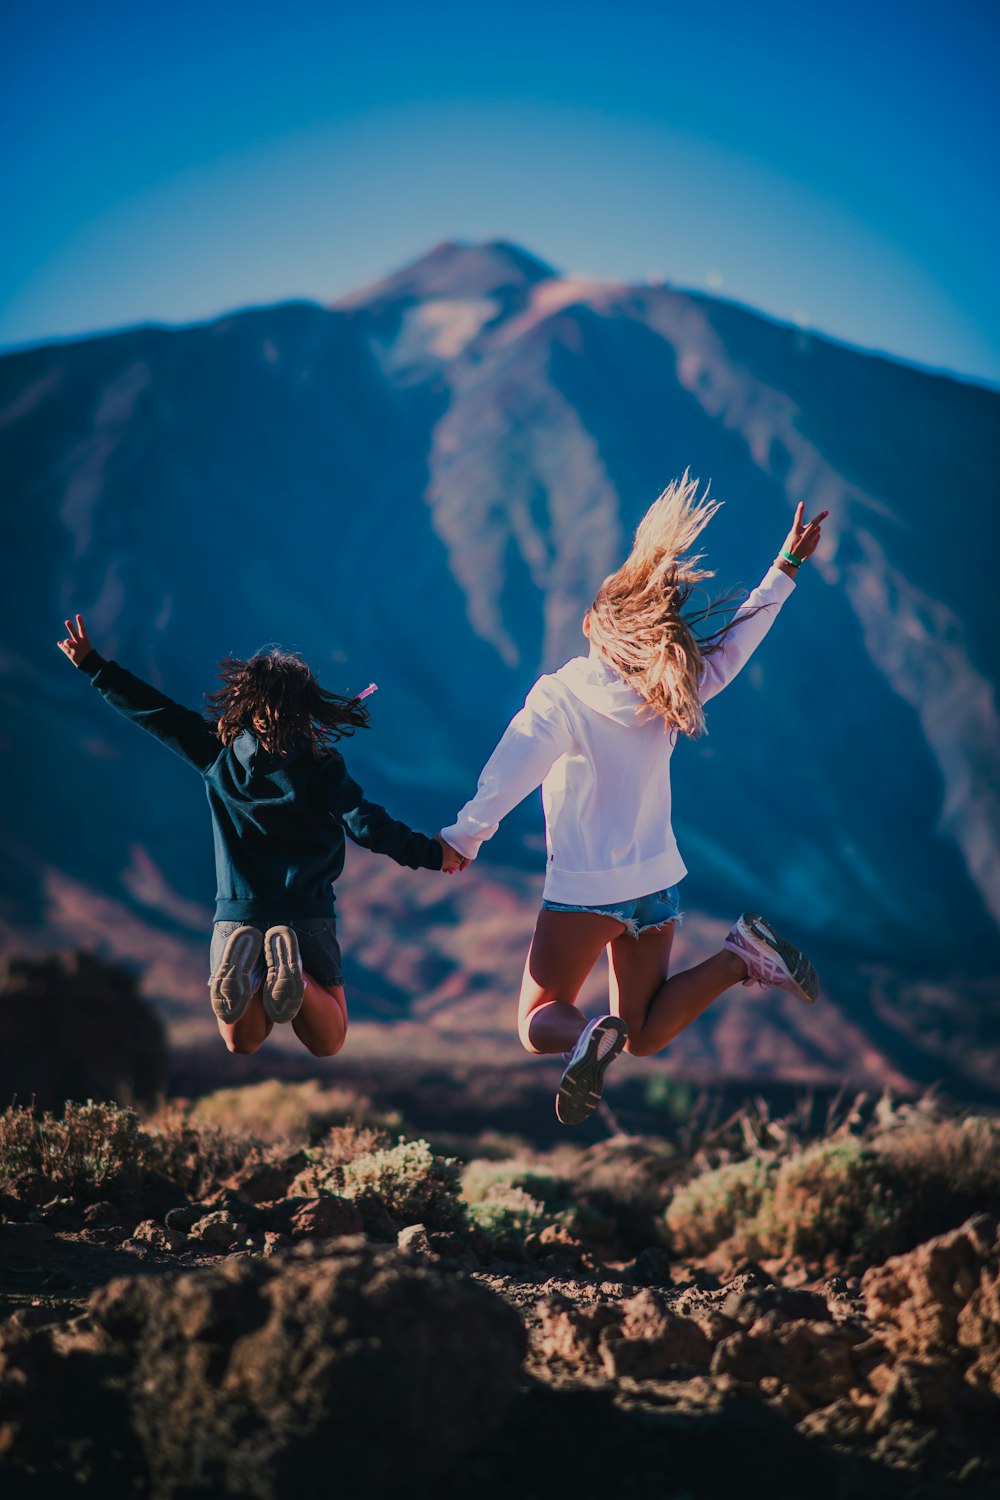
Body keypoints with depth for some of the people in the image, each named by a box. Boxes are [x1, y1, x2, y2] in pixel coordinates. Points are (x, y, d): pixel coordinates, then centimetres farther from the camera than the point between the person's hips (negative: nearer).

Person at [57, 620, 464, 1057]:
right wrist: (431, 854, -3)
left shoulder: (218, 754, 2)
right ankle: (292, 970, -22)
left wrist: (93, 665, 18)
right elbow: (366, 824, -12)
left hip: (237, 914, 2)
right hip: (308, 914, -2)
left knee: (241, 1045, 15)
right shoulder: (322, 766, -5)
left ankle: (244, 963, -19)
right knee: (326, 1044, 11)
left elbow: (156, 713, 8)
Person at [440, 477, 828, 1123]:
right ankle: (743, 955, -8)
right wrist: (788, 566, 17)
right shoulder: (671, 692, -4)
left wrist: (463, 838, -13)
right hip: (657, 882, 5)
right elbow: (739, 636, 7)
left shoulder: (561, 696, -18)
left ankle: (585, 1038, -27)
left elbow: (510, 773, -22)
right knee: (644, 1037, 18)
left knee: (540, 1021, 10)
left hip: (584, 891, -4)